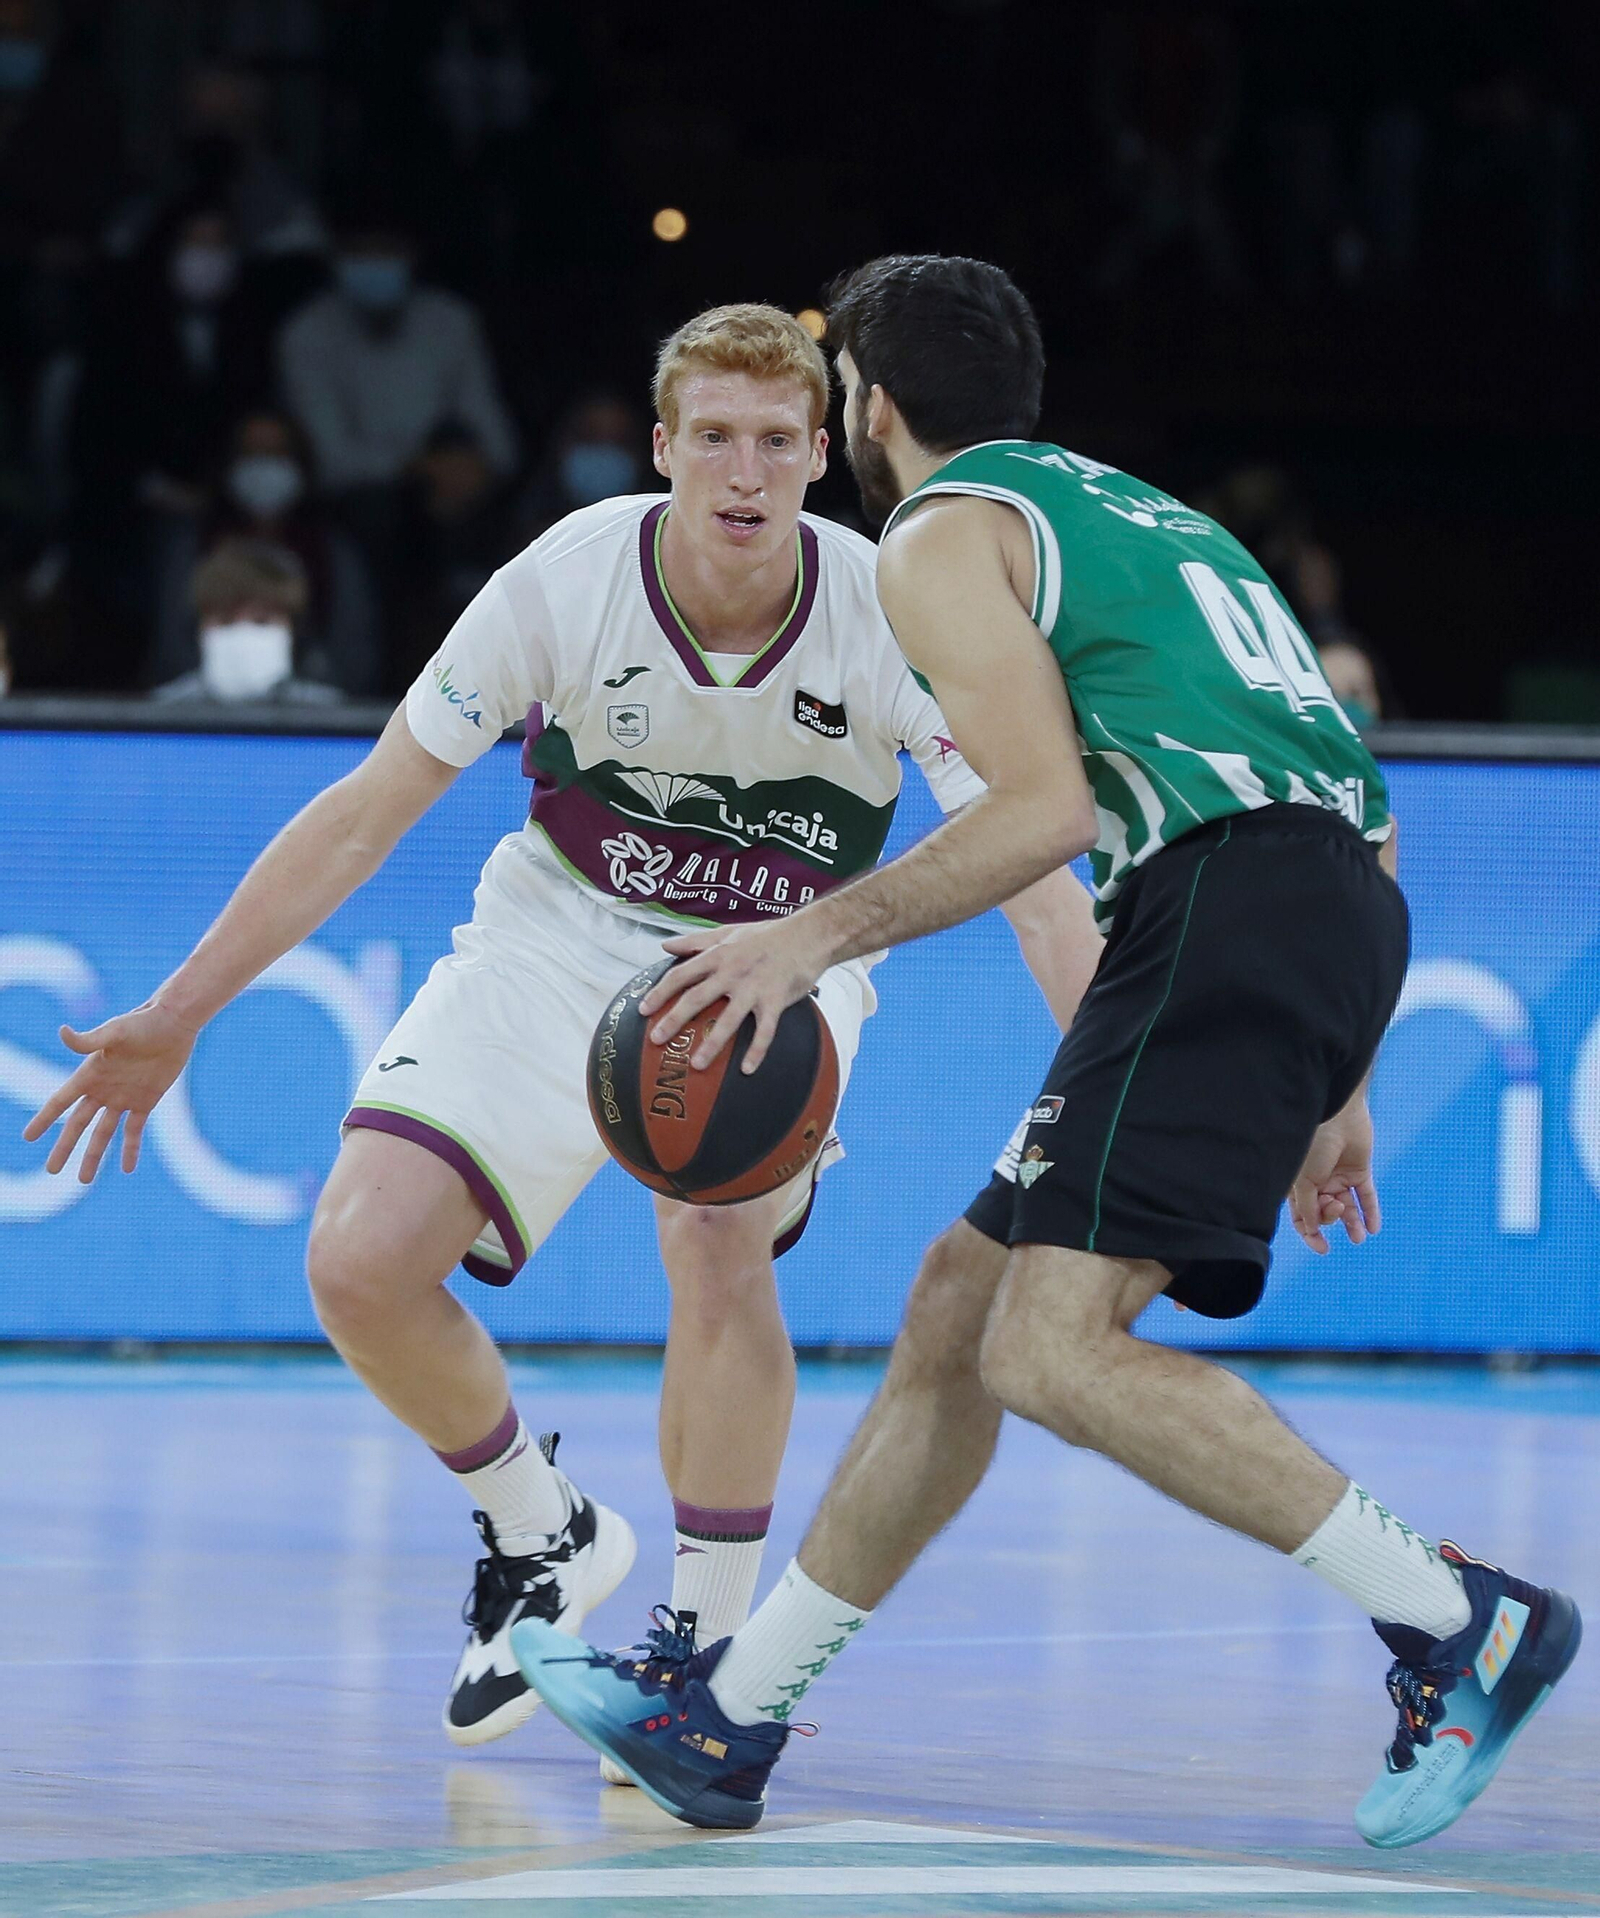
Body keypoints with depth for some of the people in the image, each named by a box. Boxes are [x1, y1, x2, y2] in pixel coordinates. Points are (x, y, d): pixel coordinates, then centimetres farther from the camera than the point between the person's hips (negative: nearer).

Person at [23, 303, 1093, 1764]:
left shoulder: (890, 616, -22)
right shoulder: (568, 580, -20)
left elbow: (1034, 870, -22)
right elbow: (368, 812, -11)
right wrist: (175, 1017, -11)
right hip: (558, 937, 2)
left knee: (718, 1233, -31)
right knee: (360, 1263, -15)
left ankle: (705, 1650, -13)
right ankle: (546, 1539, 14)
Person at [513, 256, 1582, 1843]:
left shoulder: (943, 534, 5)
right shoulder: (1143, 517, 31)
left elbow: (1050, 809, -11)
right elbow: (1346, 812, 29)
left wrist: (821, 933, -8)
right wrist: (1336, 1089, 31)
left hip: (1227, 907, -9)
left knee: (1053, 1350, -17)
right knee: (958, 1303, 13)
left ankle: (1457, 1625, -19)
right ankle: (722, 1719, 18)